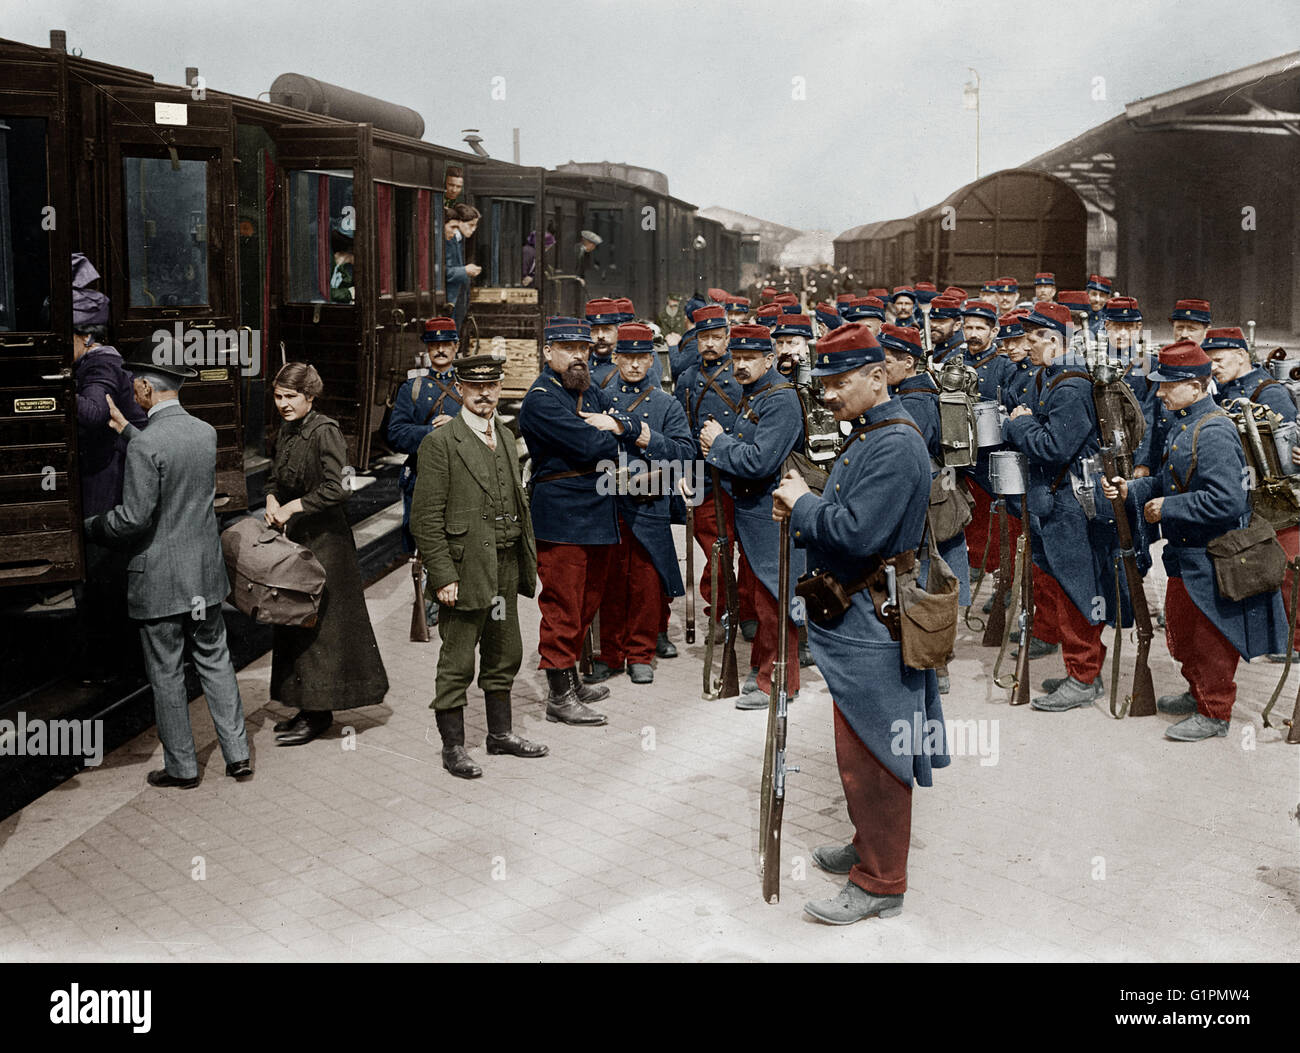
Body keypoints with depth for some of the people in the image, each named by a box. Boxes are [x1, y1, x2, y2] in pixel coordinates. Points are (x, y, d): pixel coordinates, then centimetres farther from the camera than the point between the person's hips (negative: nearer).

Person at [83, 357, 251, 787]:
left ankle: (182, 766, 18)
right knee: (215, 660, 16)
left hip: (159, 579, -6)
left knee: (166, 673, 7)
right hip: (205, 573, 6)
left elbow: (134, 518, -21)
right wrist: (123, 428, 26)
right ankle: (237, 754, 20)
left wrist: (88, 527, -3)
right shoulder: (207, 433, 2)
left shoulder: (145, 446, -20)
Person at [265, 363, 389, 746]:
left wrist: (292, 508, -19)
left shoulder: (325, 432, -15)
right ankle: (308, 707, 23)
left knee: (317, 623, -2)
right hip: (294, 538, 9)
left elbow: (335, 490, -23)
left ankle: (318, 713, 7)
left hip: (324, 540, -9)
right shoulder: (286, 431, 10)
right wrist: (272, 500, -2)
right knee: (293, 622, 12)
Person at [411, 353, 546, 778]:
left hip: (506, 568, 7)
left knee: (505, 656, 16)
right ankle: (453, 747, 14)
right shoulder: (440, 443, -9)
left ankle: (500, 732, 31)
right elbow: (425, 519, -12)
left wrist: (527, 558, 12)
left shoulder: (505, 437, 14)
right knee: (456, 664, 2)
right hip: (465, 570, -7)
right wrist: (444, 576, -17)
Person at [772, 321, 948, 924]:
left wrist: (803, 503, -13)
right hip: (855, 618, 10)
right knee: (861, 749, 21)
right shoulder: (865, 437, 15)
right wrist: (801, 518, 1)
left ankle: (879, 885, 8)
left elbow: (858, 535, -27)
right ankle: (869, 848, 36)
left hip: (870, 622, -10)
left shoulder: (895, 446, -19)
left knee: (868, 752, -3)